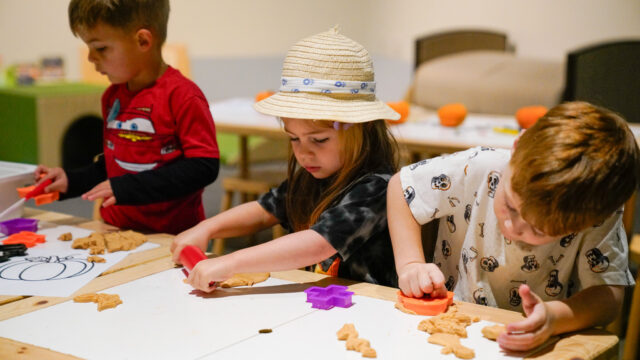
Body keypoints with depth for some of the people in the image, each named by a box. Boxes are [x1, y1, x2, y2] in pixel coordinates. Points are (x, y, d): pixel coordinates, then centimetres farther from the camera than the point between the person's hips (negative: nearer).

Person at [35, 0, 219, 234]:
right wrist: (72, 181, 9)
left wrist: (127, 188, -19)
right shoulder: (112, 96, 13)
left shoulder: (182, 96, -11)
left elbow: (204, 166, -17)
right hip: (116, 230, 6)